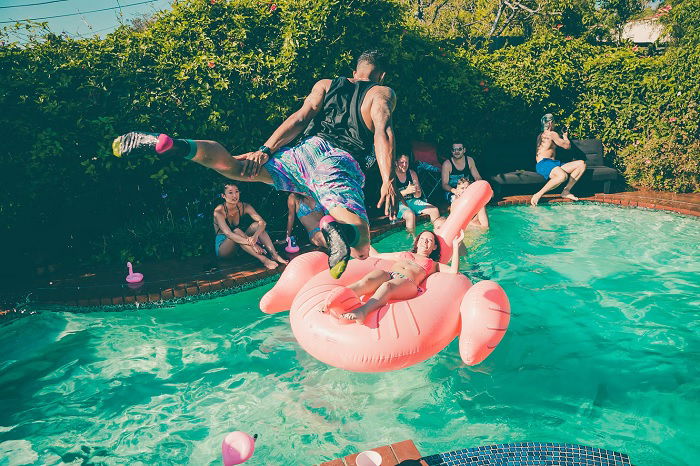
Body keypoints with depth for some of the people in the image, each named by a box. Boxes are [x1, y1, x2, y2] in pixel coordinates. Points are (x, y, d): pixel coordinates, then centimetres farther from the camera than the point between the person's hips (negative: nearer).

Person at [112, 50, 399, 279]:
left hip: (308, 148, 3)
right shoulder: (383, 93, 20)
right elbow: (383, 131, 0)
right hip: (345, 165, -2)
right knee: (360, 252, -13)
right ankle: (338, 227, -49)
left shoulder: (325, 85, 27)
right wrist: (388, 182, -9)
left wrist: (265, 151, 5)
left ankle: (169, 145, -21)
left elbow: (301, 117, 11)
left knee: (229, 164, 6)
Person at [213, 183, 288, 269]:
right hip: (222, 248, -4)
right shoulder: (219, 211, -19)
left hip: (238, 247, 5)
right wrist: (251, 243, -46)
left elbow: (262, 222, -19)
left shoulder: (244, 207, -6)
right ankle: (263, 259, -41)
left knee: (256, 225, -17)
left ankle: (274, 255, -30)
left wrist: (255, 236, -41)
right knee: (237, 231, -33)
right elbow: (228, 234, -33)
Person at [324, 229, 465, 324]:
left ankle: (362, 311, -71)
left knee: (388, 286, -41)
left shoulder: (433, 264, 34)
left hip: (407, 283, -3)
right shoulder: (404, 254, 42)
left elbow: (453, 271, 16)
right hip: (387, 274, 3)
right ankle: (338, 299, -64)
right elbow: (376, 255, 44)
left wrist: (455, 246, 18)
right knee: (367, 281, -34)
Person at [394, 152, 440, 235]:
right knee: (410, 215, -36)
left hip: (412, 201, 6)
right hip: (398, 203, -6)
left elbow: (418, 196, 7)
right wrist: (406, 191, -30)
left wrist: (416, 191, -19)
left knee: (435, 210, -10)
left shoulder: (412, 173, 7)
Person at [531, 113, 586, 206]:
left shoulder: (541, 135, 27)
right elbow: (567, 146, 4)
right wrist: (565, 137, 26)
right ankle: (538, 195, -32)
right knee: (563, 175, -42)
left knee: (581, 164, 0)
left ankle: (566, 191, -10)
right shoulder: (552, 134, -1)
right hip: (543, 163, -10)